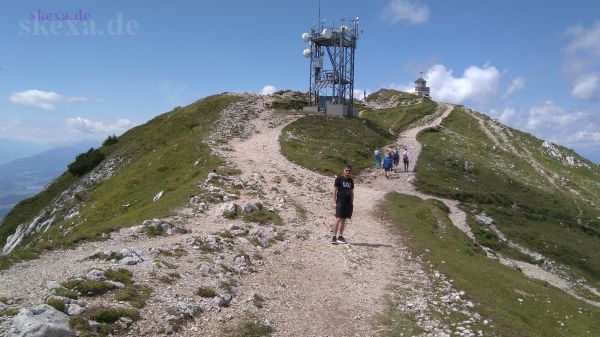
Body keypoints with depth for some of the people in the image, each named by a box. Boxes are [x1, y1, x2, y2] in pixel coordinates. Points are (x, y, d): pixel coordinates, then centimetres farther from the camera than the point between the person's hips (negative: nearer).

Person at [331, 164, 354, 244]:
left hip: (348, 203, 5)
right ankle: (334, 237, -8)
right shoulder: (339, 179, -2)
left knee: (343, 220, 9)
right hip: (340, 202, -5)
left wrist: (352, 203, 13)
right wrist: (334, 202, -9)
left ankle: (340, 236, 16)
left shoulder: (351, 181, 14)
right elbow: (334, 191, -3)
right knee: (338, 219, -11)